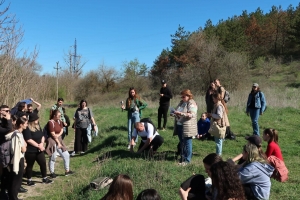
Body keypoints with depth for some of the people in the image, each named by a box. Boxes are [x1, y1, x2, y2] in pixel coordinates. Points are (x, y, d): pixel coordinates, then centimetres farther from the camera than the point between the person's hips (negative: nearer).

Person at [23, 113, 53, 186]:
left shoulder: (38, 126, 8)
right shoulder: (27, 128, -17)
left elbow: (42, 136, 10)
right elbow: (29, 140, -22)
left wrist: (42, 143, -9)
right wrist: (38, 145, -17)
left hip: (39, 150, 7)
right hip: (30, 151, -7)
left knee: (43, 163, 8)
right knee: (30, 165, 8)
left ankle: (44, 178, 22)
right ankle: (29, 180, 23)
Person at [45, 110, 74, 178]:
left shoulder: (59, 121, 5)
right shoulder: (50, 123, -18)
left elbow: (61, 130, 5)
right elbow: (53, 134, -18)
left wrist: (58, 135, -16)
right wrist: (58, 142, -12)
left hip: (59, 140, 8)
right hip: (52, 141, -8)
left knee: (66, 155, 8)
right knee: (53, 158, 2)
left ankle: (67, 171, 20)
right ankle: (52, 173, 18)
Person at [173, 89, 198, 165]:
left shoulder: (191, 104, -11)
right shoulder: (181, 102, 14)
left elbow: (191, 115, -23)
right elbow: (177, 112, 23)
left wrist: (180, 113, -27)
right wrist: (175, 113, 0)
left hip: (187, 127, -8)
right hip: (179, 125, 8)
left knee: (187, 143, 0)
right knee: (181, 142, 16)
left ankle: (187, 159, 8)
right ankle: (183, 157, 29)